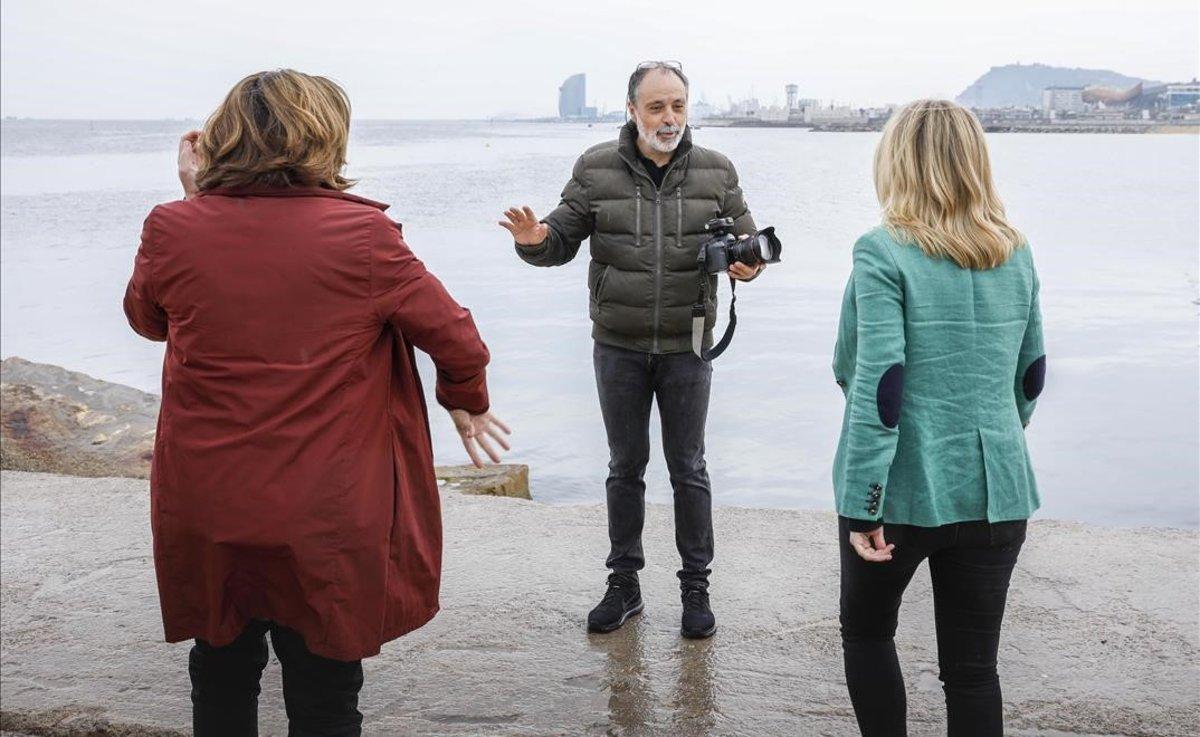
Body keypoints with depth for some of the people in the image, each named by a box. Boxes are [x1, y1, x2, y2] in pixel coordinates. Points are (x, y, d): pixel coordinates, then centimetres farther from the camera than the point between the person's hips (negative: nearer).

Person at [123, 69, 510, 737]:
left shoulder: (173, 230, -9)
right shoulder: (363, 233, -16)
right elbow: (453, 335, -5)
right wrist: (468, 401, 16)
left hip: (205, 516, 3)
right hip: (325, 523, -2)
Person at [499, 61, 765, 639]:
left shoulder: (715, 171, 0)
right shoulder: (596, 169, -2)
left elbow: (745, 237, 6)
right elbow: (563, 238, 0)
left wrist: (746, 262, -17)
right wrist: (533, 240, -24)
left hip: (686, 346, 0)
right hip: (618, 346, 0)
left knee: (688, 468, 7)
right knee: (625, 467, 11)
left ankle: (696, 587, 19)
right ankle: (623, 584, 23)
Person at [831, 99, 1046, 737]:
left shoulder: (883, 254, -11)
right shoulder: (1016, 256, 5)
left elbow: (876, 384, -17)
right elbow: (1030, 375, 14)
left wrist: (862, 505, -16)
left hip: (905, 489, -4)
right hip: (996, 492, 4)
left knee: (866, 631, 20)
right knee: (972, 667, 10)